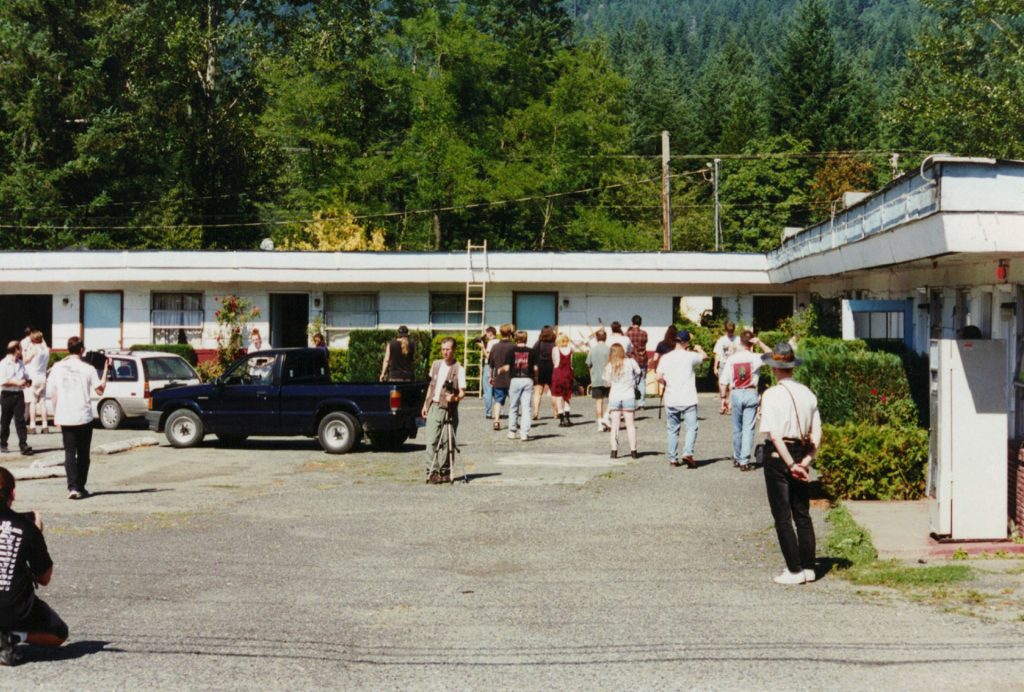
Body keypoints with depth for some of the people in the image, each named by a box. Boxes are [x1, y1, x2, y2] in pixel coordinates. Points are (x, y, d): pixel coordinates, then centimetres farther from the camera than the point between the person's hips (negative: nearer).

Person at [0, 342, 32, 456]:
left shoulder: (21, 364, 13)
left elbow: (26, 376, 22)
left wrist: (27, 381, 0)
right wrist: (17, 382, -18)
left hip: (19, 394, 4)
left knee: (20, 419, -5)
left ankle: (23, 445, -10)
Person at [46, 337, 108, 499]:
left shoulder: (58, 367, 1)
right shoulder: (87, 368, -7)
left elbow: (53, 393, 3)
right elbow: (100, 390, -2)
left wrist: (56, 414, 11)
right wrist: (105, 370, 4)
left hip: (65, 417, 1)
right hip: (84, 417, -1)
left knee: (69, 453, 4)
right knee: (83, 454, 11)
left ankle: (73, 487, -10)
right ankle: (80, 487, 13)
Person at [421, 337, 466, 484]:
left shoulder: (459, 369, -5)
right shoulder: (436, 364, 12)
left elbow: (462, 392, -8)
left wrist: (455, 398, -29)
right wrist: (426, 403, 18)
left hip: (449, 409, -4)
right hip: (433, 406, 4)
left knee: (446, 443, -1)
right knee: (431, 441, -3)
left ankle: (444, 472, 7)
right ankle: (432, 471, -3)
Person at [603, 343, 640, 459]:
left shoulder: (609, 367, -2)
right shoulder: (630, 362, -5)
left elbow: (608, 382, 4)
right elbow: (638, 371, 9)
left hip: (614, 397, 1)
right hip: (628, 396, -1)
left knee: (615, 424, 5)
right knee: (630, 423, 6)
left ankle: (614, 450, 0)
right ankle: (633, 450, 6)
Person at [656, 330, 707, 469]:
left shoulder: (665, 358, 0)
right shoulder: (690, 356, -6)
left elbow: (659, 377, -5)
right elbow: (705, 357, 13)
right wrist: (699, 349, 33)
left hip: (671, 400, 3)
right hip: (688, 399, -3)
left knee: (673, 430, 12)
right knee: (691, 427, 0)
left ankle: (673, 458, 14)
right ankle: (687, 453, -18)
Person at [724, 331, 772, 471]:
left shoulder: (731, 359, -2)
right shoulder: (755, 358, -7)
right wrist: (760, 343, -1)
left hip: (736, 394, 2)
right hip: (750, 393, -2)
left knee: (737, 428, 15)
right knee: (748, 429, -1)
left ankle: (737, 458, 27)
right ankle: (744, 461, -7)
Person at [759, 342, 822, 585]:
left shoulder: (771, 395, -14)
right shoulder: (807, 394, 5)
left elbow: (775, 434, -20)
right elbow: (817, 431, 2)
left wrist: (790, 464, -18)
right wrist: (807, 458, -1)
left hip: (778, 455, -6)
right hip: (802, 452, 6)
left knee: (782, 516, 2)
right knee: (803, 514, 14)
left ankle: (794, 570, 3)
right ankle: (808, 567, 17)